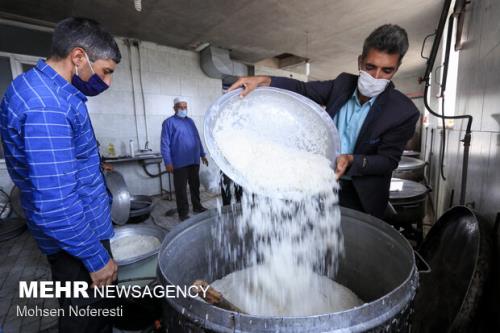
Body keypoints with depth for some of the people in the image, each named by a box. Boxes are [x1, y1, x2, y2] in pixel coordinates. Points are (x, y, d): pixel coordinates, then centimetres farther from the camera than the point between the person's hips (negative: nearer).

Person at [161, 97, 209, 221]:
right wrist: (168, 162, -15)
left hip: (194, 160, 6)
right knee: (181, 188, 3)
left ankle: (197, 206, 30)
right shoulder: (169, 122, -4)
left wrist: (203, 154, 16)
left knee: (195, 185, 16)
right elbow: (165, 144, -9)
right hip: (180, 163, -6)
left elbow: (198, 138, 19)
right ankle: (183, 213, 13)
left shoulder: (190, 121, 14)